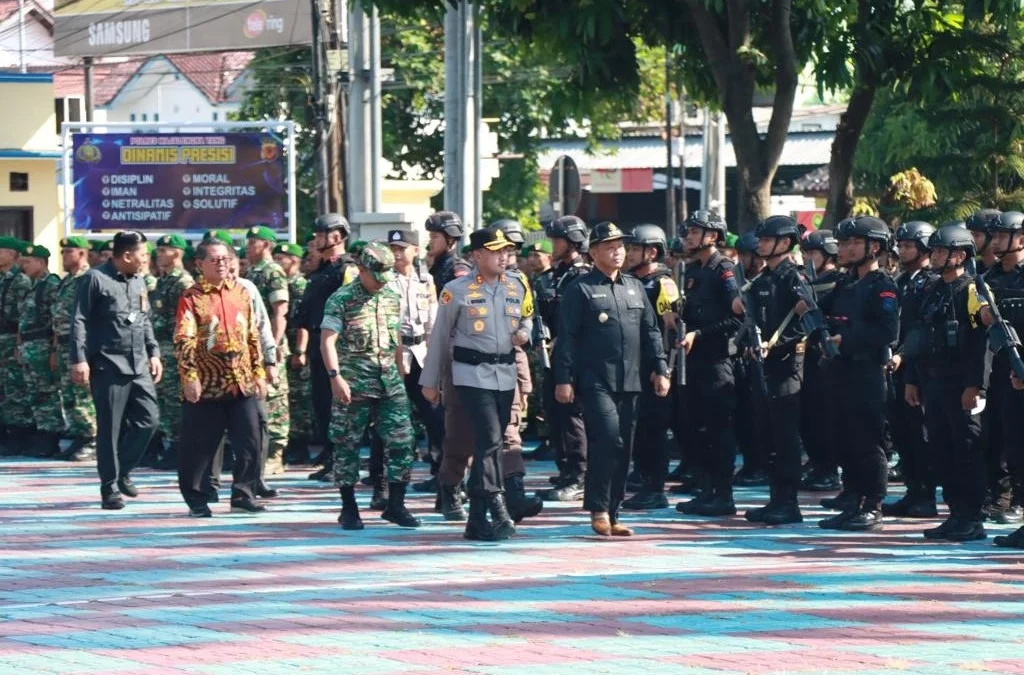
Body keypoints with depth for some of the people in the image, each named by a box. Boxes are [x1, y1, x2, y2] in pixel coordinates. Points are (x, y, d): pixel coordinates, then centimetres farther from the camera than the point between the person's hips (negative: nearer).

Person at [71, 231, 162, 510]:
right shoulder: (95, 279, -8)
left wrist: (153, 353, 14)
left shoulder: (138, 280, 14)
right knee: (110, 428, -2)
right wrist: (79, 359, -17)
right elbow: (80, 321, -10)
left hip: (139, 365, 7)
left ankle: (122, 471, 20)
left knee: (149, 419, 2)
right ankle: (110, 488, 6)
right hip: (109, 366, -7)